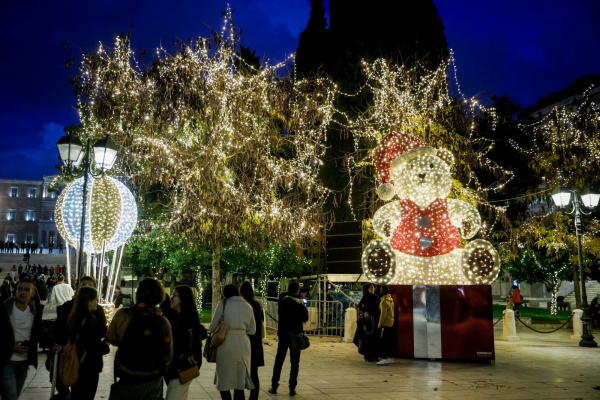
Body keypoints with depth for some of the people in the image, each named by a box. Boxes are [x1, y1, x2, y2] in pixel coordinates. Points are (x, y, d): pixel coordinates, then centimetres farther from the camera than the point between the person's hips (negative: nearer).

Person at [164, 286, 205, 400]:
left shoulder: (186, 315, -17)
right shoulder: (181, 315, 13)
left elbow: (191, 332, -37)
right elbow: (202, 332, 21)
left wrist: (189, 353, -27)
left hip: (183, 366, -10)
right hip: (179, 364, 10)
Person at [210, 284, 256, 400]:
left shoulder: (223, 304, -2)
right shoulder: (248, 306, 9)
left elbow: (213, 327, 0)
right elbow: (252, 330, 11)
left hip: (226, 345, -3)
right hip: (243, 344, 3)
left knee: (224, 379, 12)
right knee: (240, 380, 12)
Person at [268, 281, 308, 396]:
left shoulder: (282, 300, -3)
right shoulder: (298, 303, -14)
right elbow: (305, 318, -10)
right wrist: (304, 309, 8)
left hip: (283, 334, 3)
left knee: (279, 361, 12)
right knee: (294, 362, 6)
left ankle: (274, 386, 13)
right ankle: (292, 388, 6)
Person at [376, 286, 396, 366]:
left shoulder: (384, 301, -17)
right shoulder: (391, 300, 11)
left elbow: (383, 315, -19)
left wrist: (379, 325, -11)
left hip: (385, 325, -9)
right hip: (391, 324, 9)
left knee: (383, 342, -6)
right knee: (390, 342, 13)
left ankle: (385, 359, -8)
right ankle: (391, 358, 18)